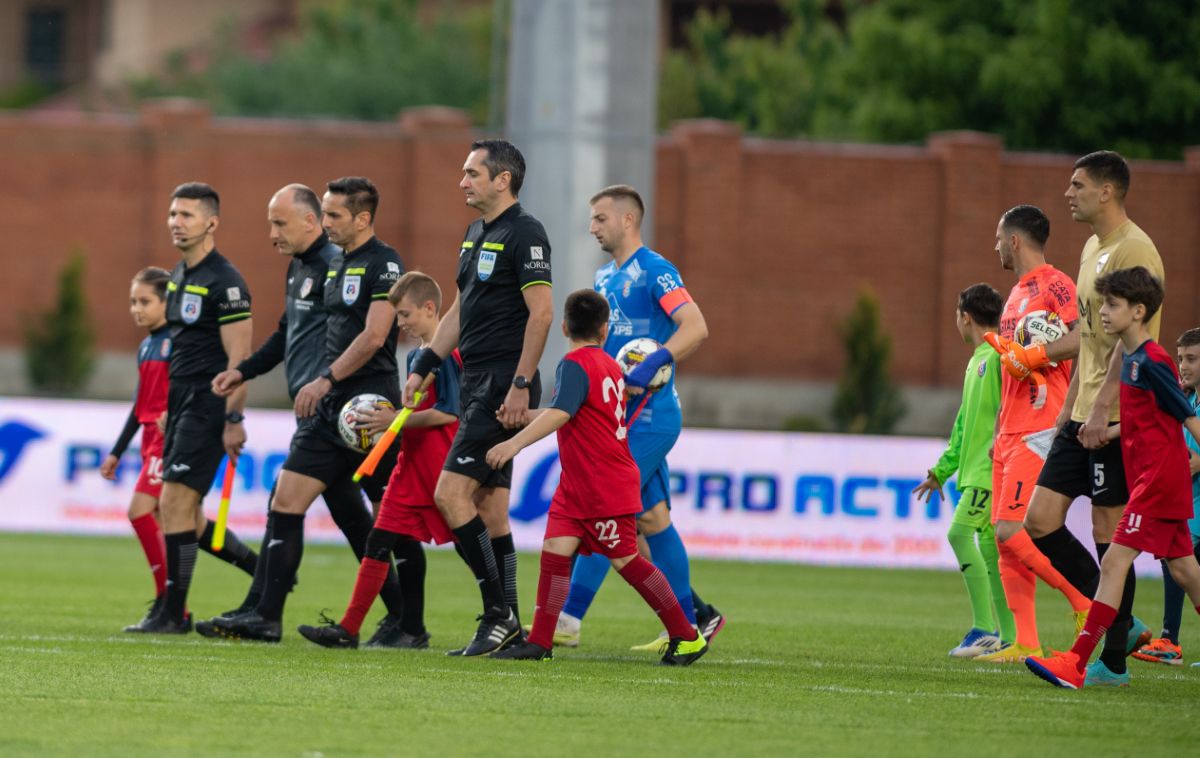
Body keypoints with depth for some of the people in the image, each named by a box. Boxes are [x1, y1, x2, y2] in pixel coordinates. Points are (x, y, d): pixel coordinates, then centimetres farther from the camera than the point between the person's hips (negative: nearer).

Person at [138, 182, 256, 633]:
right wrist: (168, 409, 23)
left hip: (208, 405, -10)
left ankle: (174, 613, -9)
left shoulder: (225, 282, -12)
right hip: (181, 401, 10)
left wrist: (233, 420, -19)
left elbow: (239, 356, -15)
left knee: (175, 503, -12)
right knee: (185, 512, 9)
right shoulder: (179, 277, 15)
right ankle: (264, 573, 19)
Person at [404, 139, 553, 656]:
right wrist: (423, 368, 18)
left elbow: (541, 312, -17)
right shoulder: (476, 234, 17)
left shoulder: (524, 233, -11)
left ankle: (498, 612, -10)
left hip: (504, 386, -9)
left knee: (451, 493, -14)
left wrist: (520, 386, -21)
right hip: (477, 382, 9)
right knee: (490, 507, 8)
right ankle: (506, 624, 9)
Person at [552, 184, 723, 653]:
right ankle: (695, 619, 16)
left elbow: (695, 328, -22)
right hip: (623, 416, 9)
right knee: (651, 518, 10)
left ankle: (569, 619, -14)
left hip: (649, 417, -9)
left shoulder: (654, 272, -12)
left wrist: (652, 365, -34)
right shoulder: (605, 277, 15)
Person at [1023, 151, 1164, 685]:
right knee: (1040, 521, 4)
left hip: (1117, 420, -10)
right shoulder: (1093, 248, 17)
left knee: (1108, 532, -5)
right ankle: (1121, 625, 12)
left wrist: (1102, 407, -25)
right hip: (1082, 418, 10)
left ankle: (1112, 660, 3)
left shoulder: (1133, 251, -13)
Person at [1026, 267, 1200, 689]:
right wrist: (1109, 432, 9)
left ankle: (1076, 664, -18)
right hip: (1156, 479, 10)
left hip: (1158, 478, -10)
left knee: (1114, 563, -14)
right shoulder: (1131, 360, 13)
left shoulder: (1151, 361, -15)